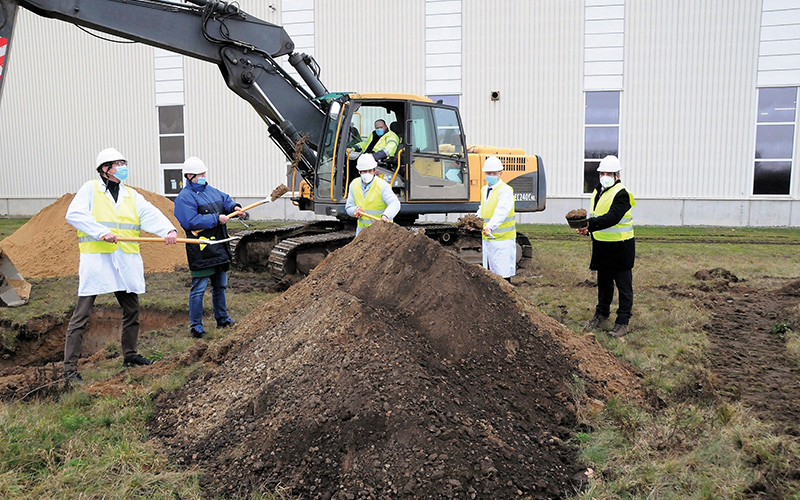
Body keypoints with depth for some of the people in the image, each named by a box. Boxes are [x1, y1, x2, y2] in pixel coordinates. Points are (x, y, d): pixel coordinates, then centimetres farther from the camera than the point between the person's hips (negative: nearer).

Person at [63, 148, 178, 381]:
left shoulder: (131, 195, 14)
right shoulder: (91, 189, 2)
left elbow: (152, 214, 0)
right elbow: (74, 214, -12)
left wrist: (168, 230, -19)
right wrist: (101, 232, -24)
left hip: (126, 261, 5)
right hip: (96, 259, -5)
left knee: (132, 309, 14)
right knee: (82, 314, -4)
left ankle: (129, 355, 31)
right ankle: (70, 367, 3)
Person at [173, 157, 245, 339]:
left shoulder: (212, 191, 14)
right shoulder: (184, 198, -12)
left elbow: (226, 200, 25)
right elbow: (191, 221, -22)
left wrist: (235, 208, 2)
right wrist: (216, 219, -20)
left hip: (219, 248, 9)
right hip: (201, 251, -8)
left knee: (220, 286, 19)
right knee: (199, 288, -4)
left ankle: (222, 318, 33)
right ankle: (195, 326, 6)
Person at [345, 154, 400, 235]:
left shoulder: (382, 185, -17)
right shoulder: (354, 185, 0)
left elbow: (395, 204, -29)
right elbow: (349, 207, 5)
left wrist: (386, 215, -49)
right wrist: (356, 210, -19)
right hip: (362, 228, 5)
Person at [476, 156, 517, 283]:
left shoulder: (505, 190, -11)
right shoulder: (484, 190, 14)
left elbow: (501, 212, -25)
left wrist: (490, 226, -40)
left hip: (502, 239, -8)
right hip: (487, 238, 8)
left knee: (503, 273, -5)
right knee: (490, 271, 13)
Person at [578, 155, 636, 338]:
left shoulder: (622, 194, -16)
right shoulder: (597, 192, 11)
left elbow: (612, 217, -30)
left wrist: (590, 225, -39)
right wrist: (588, 228, -3)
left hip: (621, 247, -8)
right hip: (601, 245, 8)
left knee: (624, 286, 2)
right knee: (603, 283, 19)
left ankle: (623, 322, 10)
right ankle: (602, 314, 33)